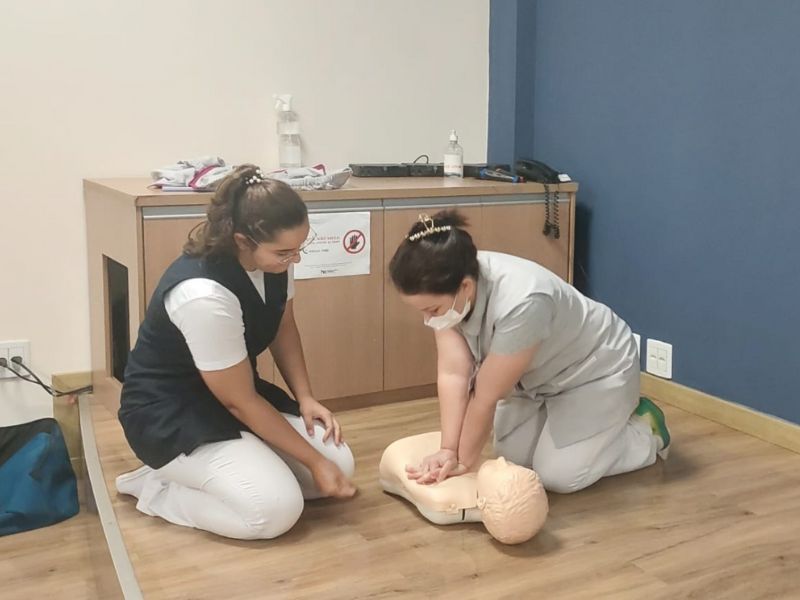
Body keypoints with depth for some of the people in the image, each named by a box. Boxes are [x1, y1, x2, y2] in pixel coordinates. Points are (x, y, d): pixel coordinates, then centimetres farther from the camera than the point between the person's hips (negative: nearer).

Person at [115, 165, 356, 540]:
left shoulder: (274, 258, -12)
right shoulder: (204, 294, -34)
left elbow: (283, 327, 8)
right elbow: (239, 401, -24)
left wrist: (305, 399, -5)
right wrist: (314, 461, -17)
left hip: (233, 395, 9)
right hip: (169, 413, -8)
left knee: (339, 464, -2)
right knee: (278, 509, -25)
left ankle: (195, 476, 11)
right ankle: (157, 488, -1)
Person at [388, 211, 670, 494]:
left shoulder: (520, 303, -42)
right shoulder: (446, 289, -22)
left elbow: (487, 396, -32)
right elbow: (453, 375, -23)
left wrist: (465, 461, -22)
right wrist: (449, 451, -28)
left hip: (597, 368, -6)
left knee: (557, 475, -9)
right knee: (512, 457, 6)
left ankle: (646, 430, 13)